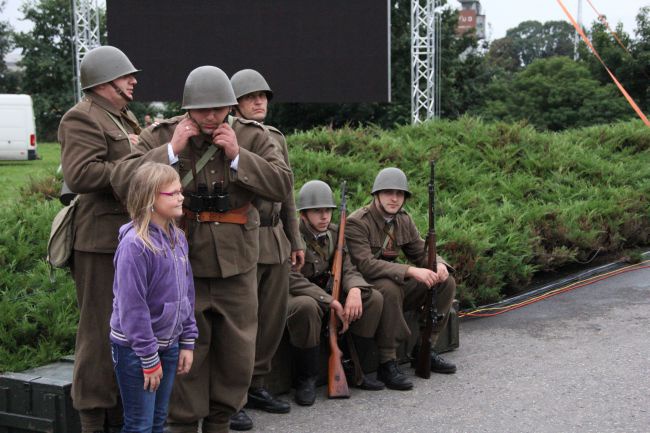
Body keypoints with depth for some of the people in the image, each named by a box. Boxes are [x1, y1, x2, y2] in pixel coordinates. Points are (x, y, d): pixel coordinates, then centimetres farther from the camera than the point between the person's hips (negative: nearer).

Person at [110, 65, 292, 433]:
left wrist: (238, 155, -16)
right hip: (181, 262, -2)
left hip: (237, 263, 2)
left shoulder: (253, 136, 2)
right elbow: (123, 183, -11)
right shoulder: (160, 135, -1)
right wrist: (171, 150, -18)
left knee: (237, 350, 9)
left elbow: (282, 186, -7)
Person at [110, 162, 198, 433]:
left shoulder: (178, 238, 4)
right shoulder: (135, 244, -20)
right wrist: (149, 359, -17)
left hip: (169, 345, 7)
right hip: (135, 348, -7)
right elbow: (132, 307, -20)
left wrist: (187, 342, 8)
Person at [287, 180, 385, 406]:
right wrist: (331, 302, -32)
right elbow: (292, 280, -27)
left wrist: (354, 290, -25)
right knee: (307, 306, -41)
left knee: (374, 299, -8)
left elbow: (347, 269, 0)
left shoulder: (333, 233, 3)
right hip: (292, 297, -7)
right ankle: (306, 379, -23)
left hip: (323, 293, 7)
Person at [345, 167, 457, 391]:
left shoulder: (404, 220, 6)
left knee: (446, 283, -4)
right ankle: (387, 363, -29)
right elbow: (365, 265, -30)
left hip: (395, 281, 8)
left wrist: (438, 264, -15)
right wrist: (410, 271, -37)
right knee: (390, 288, -40)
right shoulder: (357, 223, -18)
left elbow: (420, 252, 10)